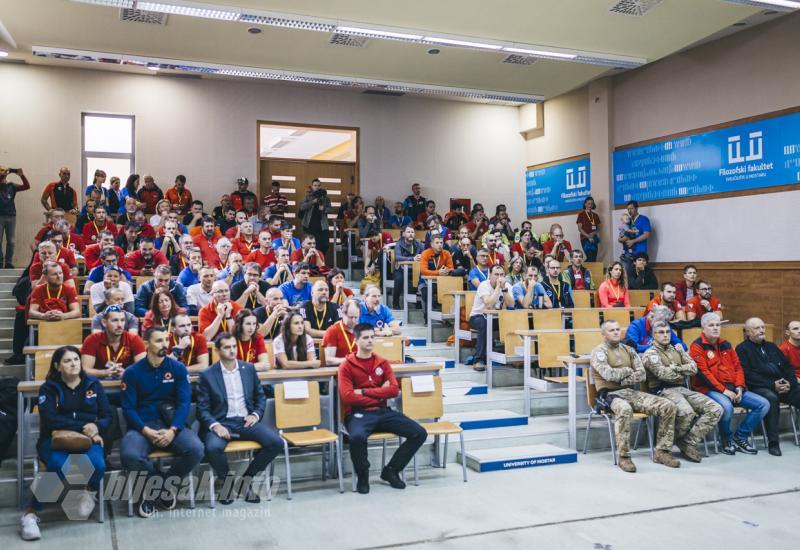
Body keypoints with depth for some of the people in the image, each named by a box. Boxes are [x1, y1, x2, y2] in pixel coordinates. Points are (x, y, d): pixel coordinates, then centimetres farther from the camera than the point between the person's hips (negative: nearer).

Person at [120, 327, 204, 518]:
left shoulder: (178, 368, 4)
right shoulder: (132, 372, 2)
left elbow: (184, 402, -2)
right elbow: (128, 408, -2)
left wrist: (172, 430, -17)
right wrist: (146, 431, -17)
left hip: (171, 425, 1)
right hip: (142, 426, -1)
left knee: (196, 449, -27)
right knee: (129, 456, -33)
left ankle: (156, 486, -1)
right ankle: (163, 484, -3)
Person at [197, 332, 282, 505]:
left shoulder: (248, 368, 10)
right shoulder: (207, 375, 0)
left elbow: (260, 396, 17)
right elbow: (202, 408, -2)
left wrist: (256, 414, -1)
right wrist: (215, 425, -19)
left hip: (246, 421, 3)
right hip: (221, 422, -3)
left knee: (277, 443, -19)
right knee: (213, 448, -35)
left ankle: (247, 478, 4)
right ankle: (226, 480, -2)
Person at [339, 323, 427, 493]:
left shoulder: (382, 363, 13)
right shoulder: (346, 366, 1)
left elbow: (394, 390, 1)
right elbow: (347, 396, -12)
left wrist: (365, 391, -8)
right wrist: (379, 394, -7)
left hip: (383, 411, 5)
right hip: (358, 413, -4)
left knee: (420, 433, -11)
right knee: (357, 437, -39)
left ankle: (391, 470, 8)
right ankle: (362, 475, -7)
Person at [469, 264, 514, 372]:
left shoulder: (507, 286, -3)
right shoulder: (484, 285, -19)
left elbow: (511, 305, -16)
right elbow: (489, 304, -35)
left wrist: (504, 288, -24)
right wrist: (498, 286, -29)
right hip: (478, 316, -4)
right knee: (486, 324, -37)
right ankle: (479, 360, -28)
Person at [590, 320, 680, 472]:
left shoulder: (628, 350, 17)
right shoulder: (599, 352, 0)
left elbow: (642, 374, 5)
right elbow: (609, 375, -17)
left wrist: (621, 380, -9)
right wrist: (628, 371, -1)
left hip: (633, 392, 6)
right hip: (611, 394, -6)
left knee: (668, 406, -13)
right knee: (625, 410, -41)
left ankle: (661, 451, -6)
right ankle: (623, 456, -28)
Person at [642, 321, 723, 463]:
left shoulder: (677, 349, 22)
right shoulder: (650, 354, 2)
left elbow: (693, 368, 9)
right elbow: (663, 374, -14)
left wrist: (675, 368, -5)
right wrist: (684, 372, 1)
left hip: (683, 389, 7)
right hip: (664, 391, -7)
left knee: (716, 409, -13)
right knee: (686, 412, -36)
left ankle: (689, 442, -16)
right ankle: (678, 440, -6)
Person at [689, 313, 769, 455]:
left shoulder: (726, 345, 19)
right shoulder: (697, 346, -4)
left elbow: (738, 367, 16)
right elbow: (702, 372, -13)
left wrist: (739, 387, -1)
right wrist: (723, 390, -18)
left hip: (732, 388, 7)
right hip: (710, 389, -7)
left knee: (763, 404, -5)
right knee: (727, 406, -37)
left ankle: (740, 437, 6)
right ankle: (727, 440, -7)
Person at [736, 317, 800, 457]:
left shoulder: (771, 347, 25)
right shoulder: (742, 349, 4)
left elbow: (788, 367, 19)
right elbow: (748, 375, -7)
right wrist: (772, 385, -14)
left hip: (784, 386, 6)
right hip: (759, 388, -6)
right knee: (771, 398, -37)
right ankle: (773, 442, -29)